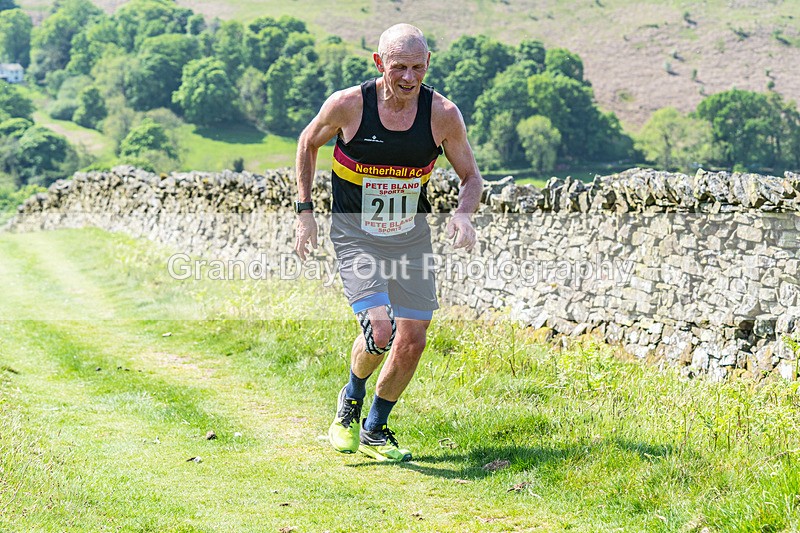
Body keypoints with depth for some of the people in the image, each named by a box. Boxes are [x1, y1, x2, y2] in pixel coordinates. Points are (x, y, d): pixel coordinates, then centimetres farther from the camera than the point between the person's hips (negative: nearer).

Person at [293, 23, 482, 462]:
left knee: (412, 342, 2)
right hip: (356, 236, -3)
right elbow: (308, 142, 4)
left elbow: (471, 177, 1)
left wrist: (463, 213, -21)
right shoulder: (348, 105, -17)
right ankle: (351, 400, 15)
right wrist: (304, 211, 1)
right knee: (380, 332, -19)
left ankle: (374, 431, 26)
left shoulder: (443, 114, -12)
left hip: (411, 237, 3)